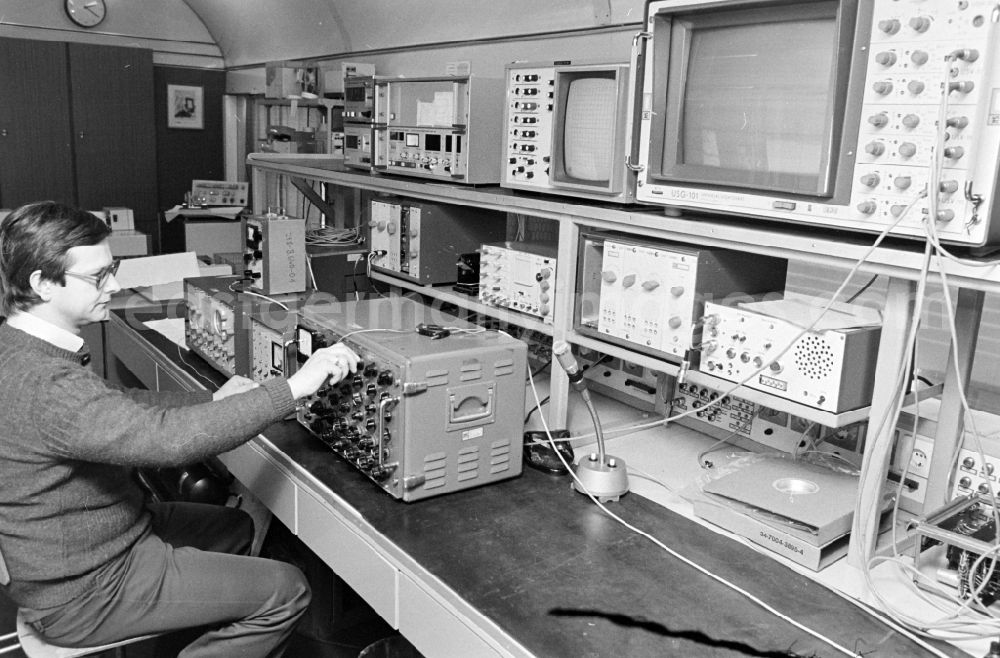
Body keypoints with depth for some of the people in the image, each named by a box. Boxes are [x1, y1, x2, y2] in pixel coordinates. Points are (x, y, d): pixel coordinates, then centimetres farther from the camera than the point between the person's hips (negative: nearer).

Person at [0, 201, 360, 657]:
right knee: (285, 590, -7)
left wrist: (211, 401, 1)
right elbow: (170, 438, -42)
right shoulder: (41, 383, -33)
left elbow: (114, 406, 12)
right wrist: (293, 387, -36)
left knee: (235, 526, 24)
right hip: (83, 592, -10)